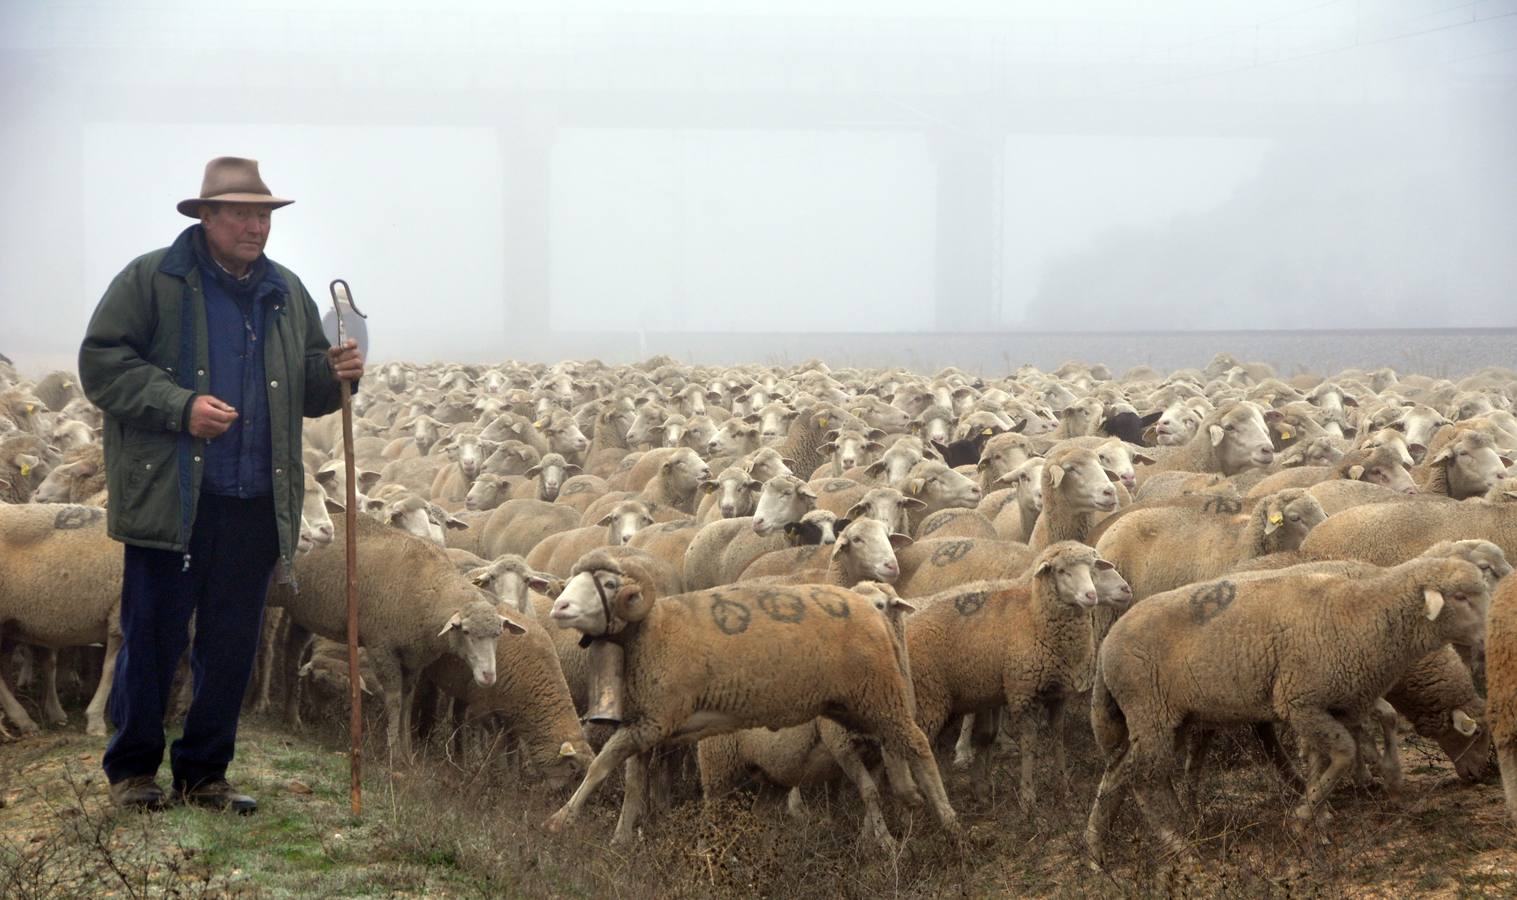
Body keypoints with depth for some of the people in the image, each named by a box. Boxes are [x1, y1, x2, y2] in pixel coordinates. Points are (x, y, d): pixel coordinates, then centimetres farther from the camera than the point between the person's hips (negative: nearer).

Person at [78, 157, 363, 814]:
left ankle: (203, 773, 19)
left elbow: (305, 394, 22)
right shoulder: (150, 280, 0)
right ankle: (132, 771, 15)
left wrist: (335, 376, -1)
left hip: (256, 505, 5)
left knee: (232, 648, 8)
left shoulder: (287, 293, 16)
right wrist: (180, 407, -15)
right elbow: (101, 363, -5)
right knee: (153, 638, 1)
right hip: (170, 498, -5)